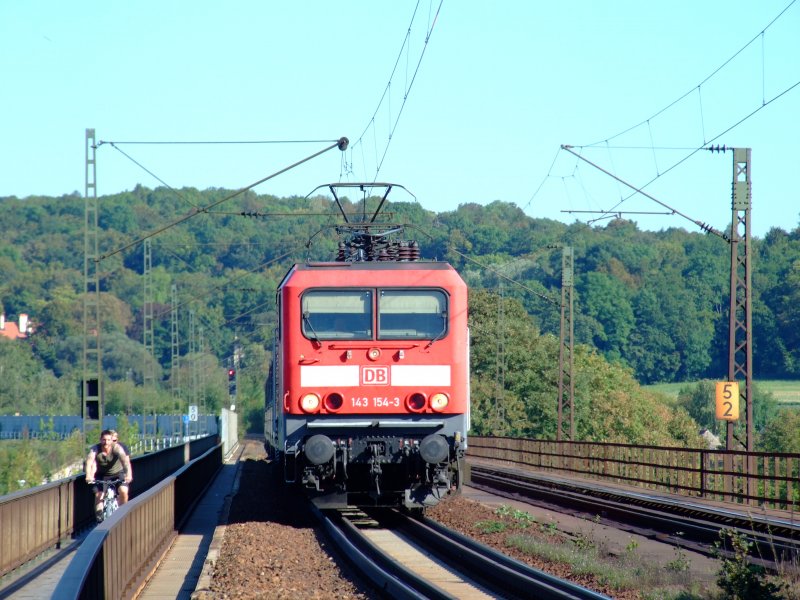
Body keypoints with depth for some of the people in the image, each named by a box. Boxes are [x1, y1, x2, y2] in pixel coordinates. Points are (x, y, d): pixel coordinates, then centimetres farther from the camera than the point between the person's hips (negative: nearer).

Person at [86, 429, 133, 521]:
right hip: (102, 475, 1)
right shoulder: (95, 449, -22)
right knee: (98, 494, -16)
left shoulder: (116, 448, -25)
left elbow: (125, 460, -39)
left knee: (123, 491, -21)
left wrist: (128, 474, -56)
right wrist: (89, 476, -55)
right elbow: (89, 461, -37)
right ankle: (99, 516, -7)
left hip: (117, 474, -1)